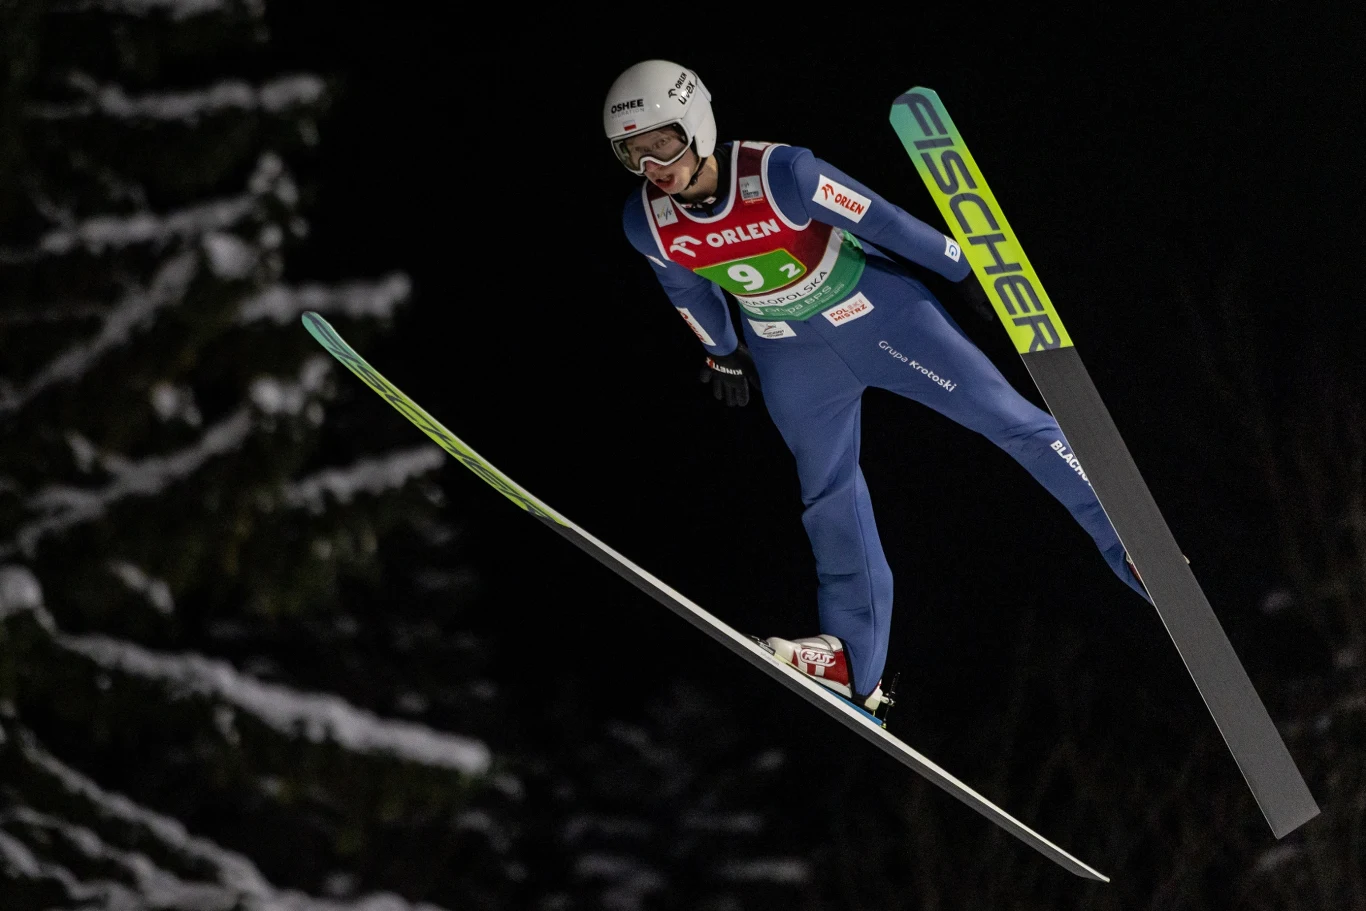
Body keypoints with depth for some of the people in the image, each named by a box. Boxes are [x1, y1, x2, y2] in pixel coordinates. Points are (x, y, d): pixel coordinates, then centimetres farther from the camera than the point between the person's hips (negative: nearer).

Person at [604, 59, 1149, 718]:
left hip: (875, 314, -4)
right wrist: (722, 352, 19)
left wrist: (968, 271, -11)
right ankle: (855, 667, 18)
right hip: (791, 360, 4)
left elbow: (880, 220, -21)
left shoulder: (779, 175, -32)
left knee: (1010, 420, -6)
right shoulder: (646, 222, -17)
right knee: (828, 498, 10)